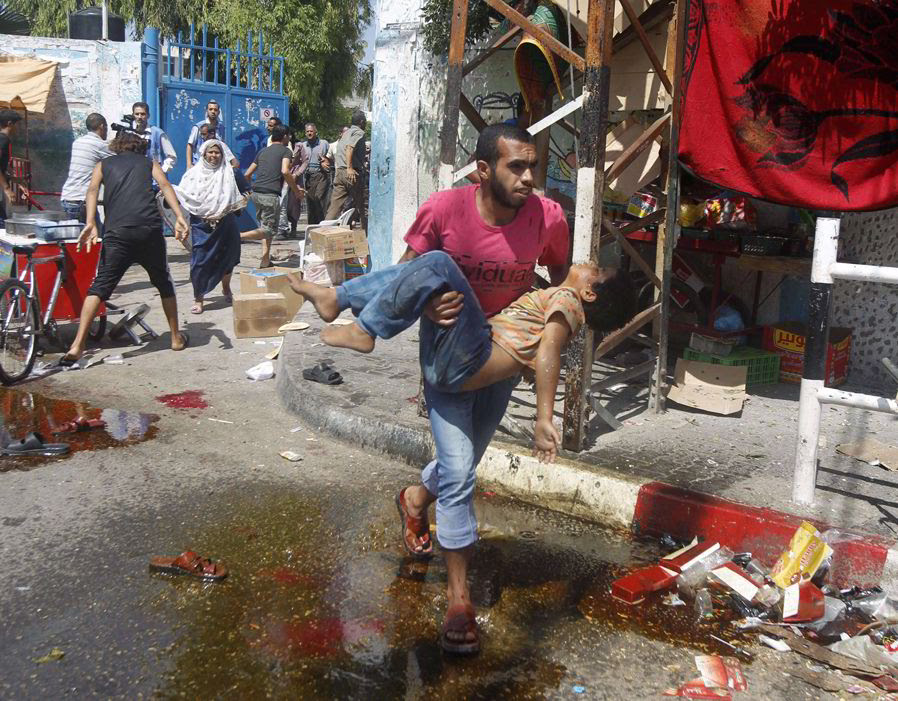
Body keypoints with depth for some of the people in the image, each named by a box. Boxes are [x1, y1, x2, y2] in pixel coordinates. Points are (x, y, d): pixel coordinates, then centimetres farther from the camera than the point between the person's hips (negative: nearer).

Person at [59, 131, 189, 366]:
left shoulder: (103, 164, 23)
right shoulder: (150, 163, 24)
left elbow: (93, 189, 4)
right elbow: (164, 185, 5)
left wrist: (90, 223, -8)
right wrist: (180, 217, -8)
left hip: (118, 232, -1)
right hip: (151, 229, 1)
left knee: (99, 287, 0)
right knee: (164, 283, 20)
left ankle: (77, 345, -12)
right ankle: (176, 337, 27)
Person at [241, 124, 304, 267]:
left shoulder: (262, 151, 21)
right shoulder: (285, 151, 4)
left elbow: (247, 174, 21)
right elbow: (285, 171, -14)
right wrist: (296, 190, -5)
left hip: (256, 193, 7)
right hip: (270, 194, -7)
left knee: (266, 226, 17)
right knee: (269, 230, -3)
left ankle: (265, 261, 10)